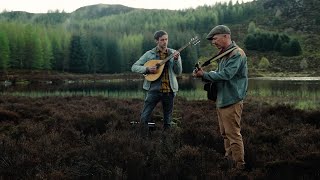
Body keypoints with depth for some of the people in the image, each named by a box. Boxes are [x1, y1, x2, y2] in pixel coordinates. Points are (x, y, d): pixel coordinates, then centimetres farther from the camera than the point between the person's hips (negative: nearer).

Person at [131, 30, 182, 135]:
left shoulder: (174, 53, 7)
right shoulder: (149, 54, 3)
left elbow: (178, 73, 0)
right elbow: (134, 67, 2)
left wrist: (176, 60, -16)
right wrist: (147, 69, -14)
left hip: (169, 90, 1)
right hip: (154, 89, -1)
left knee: (168, 120, 8)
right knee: (144, 118, -5)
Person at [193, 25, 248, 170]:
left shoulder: (237, 54, -15)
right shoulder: (224, 54, 16)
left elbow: (225, 75, -24)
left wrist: (204, 75, -15)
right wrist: (204, 74, -5)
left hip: (231, 101, -10)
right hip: (221, 100, 10)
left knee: (233, 134, -5)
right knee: (225, 134, 16)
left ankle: (239, 165, 3)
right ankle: (229, 159, 28)